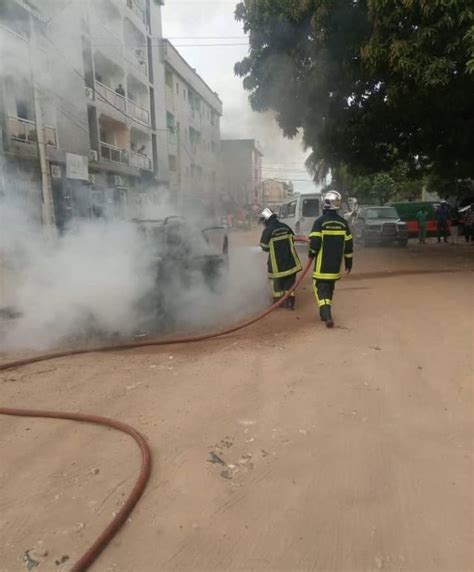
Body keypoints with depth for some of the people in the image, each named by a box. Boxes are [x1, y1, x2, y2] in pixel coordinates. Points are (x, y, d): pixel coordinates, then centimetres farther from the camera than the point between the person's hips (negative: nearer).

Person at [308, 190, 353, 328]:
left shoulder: (320, 221, -13)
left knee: (321, 287, 0)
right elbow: (348, 244, 6)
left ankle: (326, 315, -16)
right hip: (336, 265, 5)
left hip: (322, 264, -5)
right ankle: (325, 312, 31)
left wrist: (311, 253, 4)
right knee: (329, 287, 19)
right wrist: (348, 261, 16)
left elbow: (315, 243, -16)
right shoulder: (343, 223, 2)